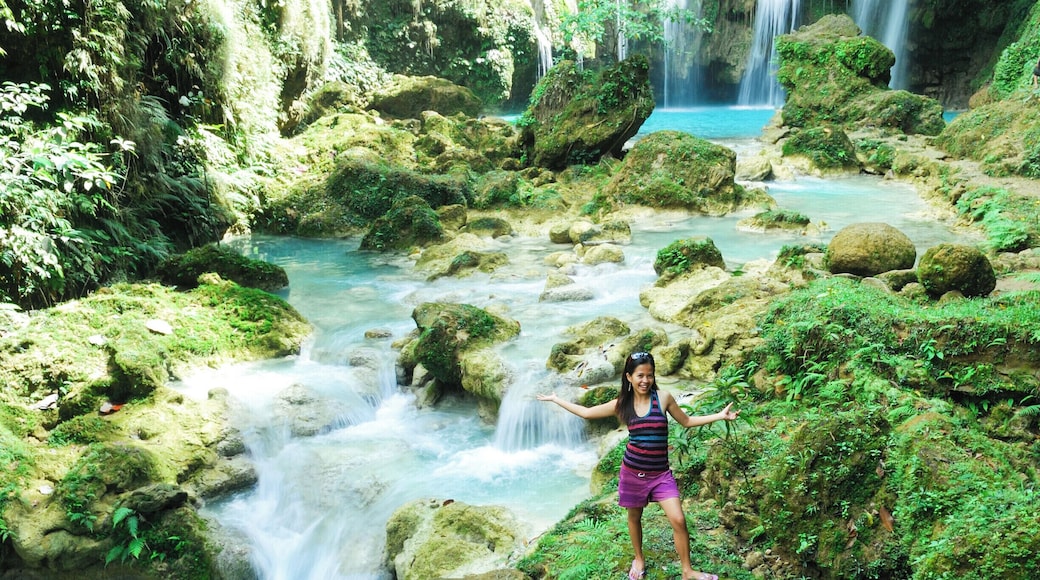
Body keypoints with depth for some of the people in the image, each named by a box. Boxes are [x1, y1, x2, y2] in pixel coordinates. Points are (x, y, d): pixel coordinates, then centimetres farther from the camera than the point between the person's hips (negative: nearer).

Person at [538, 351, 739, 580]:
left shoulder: (663, 397, -5)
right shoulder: (622, 404, -3)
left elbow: (686, 421, 8)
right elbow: (586, 413, 7)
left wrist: (719, 416, 0)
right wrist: (555, 399, 10)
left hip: (661, 473, -1)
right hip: (633, 472, 1)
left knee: (678, 520, -7)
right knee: (634, 517, 16)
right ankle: (639, 559, 41)